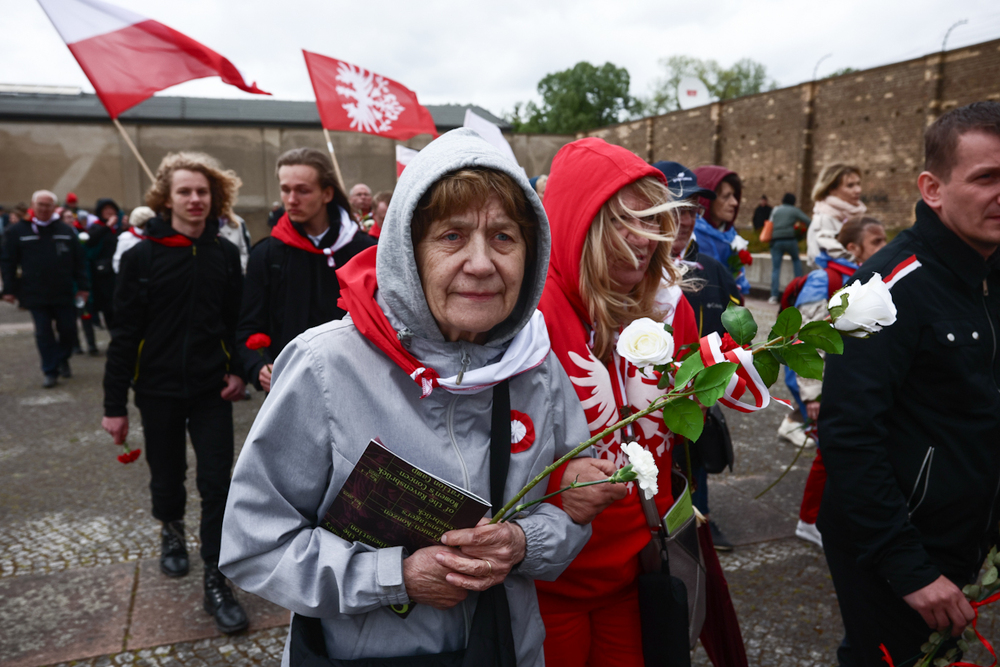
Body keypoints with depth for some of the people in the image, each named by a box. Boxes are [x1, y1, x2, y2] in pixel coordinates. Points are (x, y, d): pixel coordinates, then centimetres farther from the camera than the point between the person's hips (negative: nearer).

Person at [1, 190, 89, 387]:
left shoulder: (66, 230, 5)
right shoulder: (17, 231, 1)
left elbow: (78, 260, 5)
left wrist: (82, 286, 0)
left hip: (63, 293, 1)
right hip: (35, 295, -1)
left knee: (68, 330, 6)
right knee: (43, 334, 2)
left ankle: (62, 359, 32)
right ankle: (50, 371, 11)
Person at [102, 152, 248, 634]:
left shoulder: (224, 254, -1)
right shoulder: (142, 256, -7)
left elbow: (237, 319, 6)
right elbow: (124, 333, -6)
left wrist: (238, 370, -6)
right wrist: (115, 404, -6)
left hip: (211, 390, 1)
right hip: (159, 390, 0)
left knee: (217, 481, -2)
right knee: (167, 474, 17)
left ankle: (216, 581, 11)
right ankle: (172, 531, 48)